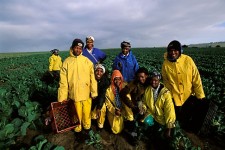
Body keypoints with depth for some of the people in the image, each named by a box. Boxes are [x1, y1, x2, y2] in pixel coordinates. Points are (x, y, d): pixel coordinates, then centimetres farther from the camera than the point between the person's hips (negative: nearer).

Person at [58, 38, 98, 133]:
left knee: (87, 111, 13)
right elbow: (63, 80, -3)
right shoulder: (67, 62, -2)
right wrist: (62, 96, -5)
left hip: (86, 92, 0)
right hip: (74, 92, 0)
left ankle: (87, 126, 39)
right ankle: (78, 127, 40)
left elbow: (92, 77, -3)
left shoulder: (87, 61, -2)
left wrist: (94, 92, -5)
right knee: (77, 112, 14)